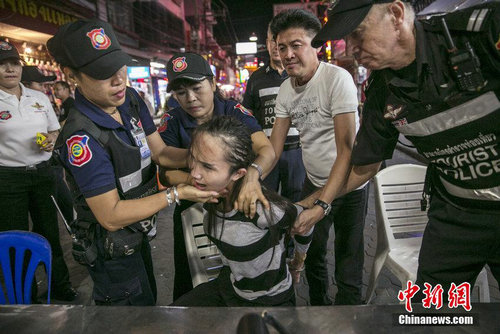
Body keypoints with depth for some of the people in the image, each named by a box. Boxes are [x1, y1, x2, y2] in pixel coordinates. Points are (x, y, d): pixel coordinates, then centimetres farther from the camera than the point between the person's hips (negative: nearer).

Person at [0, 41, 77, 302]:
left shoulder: (40, 98, 8)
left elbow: (54, 129, 17)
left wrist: (51, 140, -4)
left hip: (42, 171, 4)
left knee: (49, 231, 14)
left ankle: (60, 286, 30)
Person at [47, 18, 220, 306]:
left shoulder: (131, 99, -8)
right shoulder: (81, 136, -31)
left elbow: (161, 152, -5)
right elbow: (111, 216, -29)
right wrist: (177, 194, -29)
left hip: (138, 234, 8)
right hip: (113, 250, -8)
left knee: (150, 297, 29)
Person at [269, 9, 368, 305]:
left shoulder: (337, 78, -22)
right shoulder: (286, 89, -2)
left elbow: (346, 150, -27)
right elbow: (274, 146, -5)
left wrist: (322, 204, -36)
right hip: (314, 183, 6)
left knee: (348, 271, 3)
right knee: (312, 254, 21)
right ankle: (319, 307, 46)